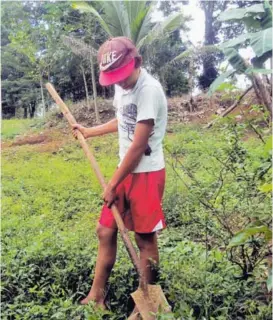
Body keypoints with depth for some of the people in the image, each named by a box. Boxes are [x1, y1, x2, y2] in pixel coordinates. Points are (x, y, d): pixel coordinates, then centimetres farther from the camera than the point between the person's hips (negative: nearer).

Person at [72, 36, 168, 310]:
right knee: (105, 230, 12)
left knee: (144, 238, 4)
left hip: (146, 174, -8)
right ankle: (96, 296, 28)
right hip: (126, 172, 9)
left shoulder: (149, 90, -20)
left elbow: (138, 146, -19)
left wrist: (112, 184, -12)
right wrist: (89, 132, 33)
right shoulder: (122, 87, 7)